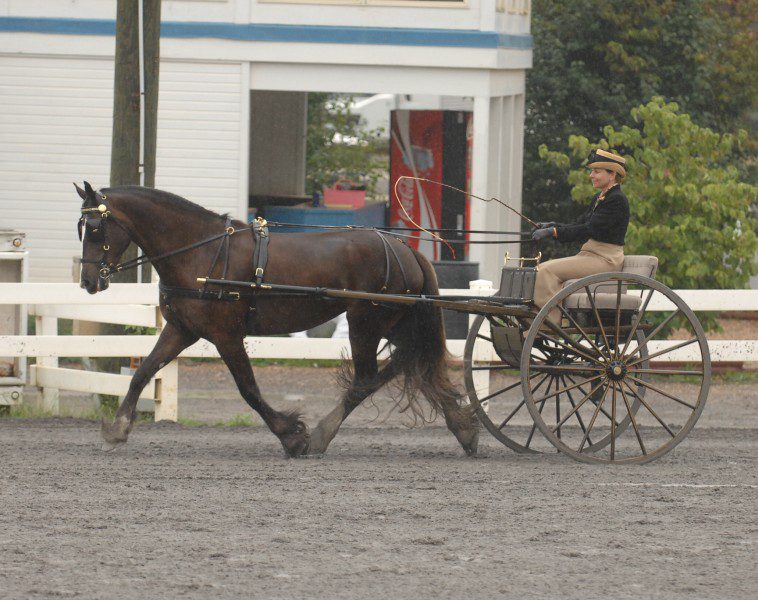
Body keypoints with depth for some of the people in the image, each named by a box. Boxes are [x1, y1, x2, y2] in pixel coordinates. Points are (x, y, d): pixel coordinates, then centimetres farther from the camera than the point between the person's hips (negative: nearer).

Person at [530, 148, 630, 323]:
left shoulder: (617, 200, -13)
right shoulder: (599, 198, 18)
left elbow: (589, 230, -21)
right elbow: (579, 224, 15)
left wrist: (553, 232, -22)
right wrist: (552, 226, -3)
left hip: (605, 260, -10)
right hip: (589, 256, 10)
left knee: (548, 271, -21)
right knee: (543, 269, 0)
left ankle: (553, 323, -20)